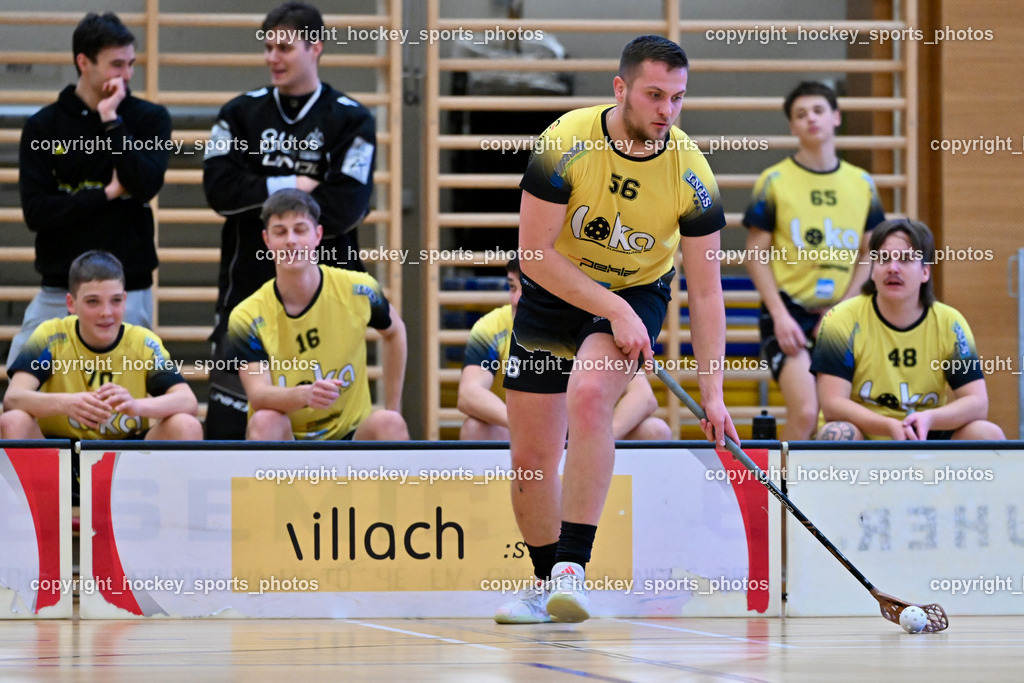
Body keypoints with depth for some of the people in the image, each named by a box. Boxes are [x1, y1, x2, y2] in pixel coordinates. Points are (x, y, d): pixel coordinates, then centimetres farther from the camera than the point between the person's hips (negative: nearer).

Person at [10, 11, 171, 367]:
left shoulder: (150, 119, 4)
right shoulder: (43, 125, 4)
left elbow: (146, 185, -13)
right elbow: (35, 212, -4)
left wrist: (111, 121, -13)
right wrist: (107, 194, -9)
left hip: (128, 288, -1)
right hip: (58, 289, 1)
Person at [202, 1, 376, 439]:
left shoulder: (350, 120, 1)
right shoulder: (242, 113, 9)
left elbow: (344, 208, -11)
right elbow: (220, 189, -5)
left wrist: (263, 200, -9)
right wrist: (291, 185, -11)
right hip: (248, 283, 2)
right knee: (227, 417, -2)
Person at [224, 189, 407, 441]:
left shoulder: (357, 290, -7)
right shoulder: (248, 317, -12)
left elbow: (394, 331, 16)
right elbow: (258, 396, -25)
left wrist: (392, 412, 11)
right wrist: (305, 395, -47)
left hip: (349, 439, 1)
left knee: (388, 424, -29)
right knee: (265, 421, -34)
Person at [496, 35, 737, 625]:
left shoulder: (692, 176, -19)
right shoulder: (566, 144, -23)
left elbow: (706, 290, -13)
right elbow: (536, 253, -20)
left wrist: (712, 391, -17)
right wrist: (613, 307, -27)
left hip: (637, 296, -1)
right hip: (553, 294, 1)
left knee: (589, 394, -32)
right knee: (532, 456, 0)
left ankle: (573, 566, -31)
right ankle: (547, 585, 25)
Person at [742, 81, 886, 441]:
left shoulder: (862, 183, 10)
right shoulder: (775, 181, 1)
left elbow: (868, 253, 12)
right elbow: (756, 254, 0)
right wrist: (780, 315, -11)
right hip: (790, 313, -4)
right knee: (805, 413, -21)